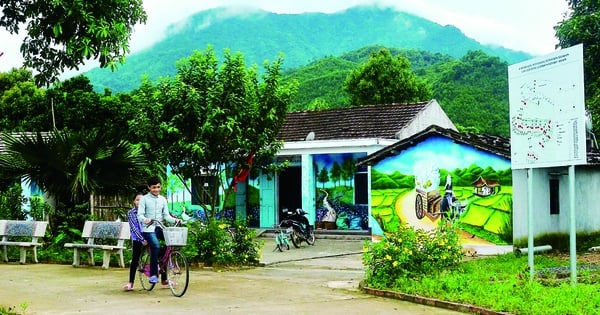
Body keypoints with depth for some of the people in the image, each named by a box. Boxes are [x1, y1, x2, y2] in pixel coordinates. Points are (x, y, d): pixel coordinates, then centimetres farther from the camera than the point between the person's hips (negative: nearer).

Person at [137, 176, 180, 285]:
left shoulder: (163, 200, 13)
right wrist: (145, 219, -31)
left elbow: (166, 215, 10)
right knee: (156, 246, -28)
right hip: (148, 228, -5)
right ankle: (153, 275, -19)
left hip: (160, 228, 5)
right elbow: (140, 215, -8)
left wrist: (175, 220, -9)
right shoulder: (144, 199, 0)